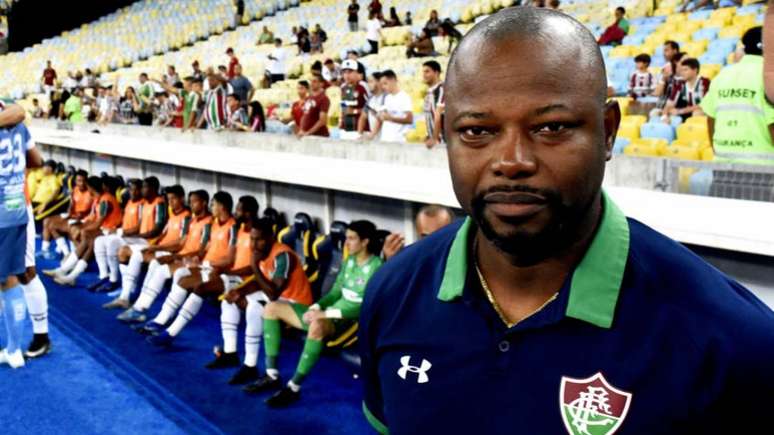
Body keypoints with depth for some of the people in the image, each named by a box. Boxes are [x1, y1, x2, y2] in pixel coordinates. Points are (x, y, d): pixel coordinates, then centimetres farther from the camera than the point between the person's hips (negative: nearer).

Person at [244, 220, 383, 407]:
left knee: (317, 326, -44)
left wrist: (327, 313, -24)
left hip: (351, 320, -9)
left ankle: (293, 388, -30)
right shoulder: (349, 261, 13)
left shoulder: (376, 268, -13)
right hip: (329, 313, 9)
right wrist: (315, 307, -4)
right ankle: (272, 376, -4)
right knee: (272, 308, 1)